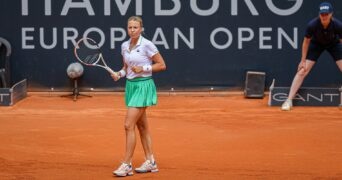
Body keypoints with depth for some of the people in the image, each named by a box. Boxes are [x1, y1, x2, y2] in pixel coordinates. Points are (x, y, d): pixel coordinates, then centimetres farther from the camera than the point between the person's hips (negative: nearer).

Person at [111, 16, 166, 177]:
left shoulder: (147, 45, -13)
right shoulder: (124, 46, 7)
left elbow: (162, 65, -9)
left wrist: (143, 68, -18)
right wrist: (119, 74, 0)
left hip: (143, 86, -8)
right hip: (130, 85, 8)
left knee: (129, 125, -13)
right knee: (142, 125, 13)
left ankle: (127, 165, -9)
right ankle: (150, 162, 22)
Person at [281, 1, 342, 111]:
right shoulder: (312, 25, -33)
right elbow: (306, 42, -15)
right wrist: (303, 61, -12)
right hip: (316, 44, 0)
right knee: (302, 71, -10)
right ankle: (289, 100, -4)